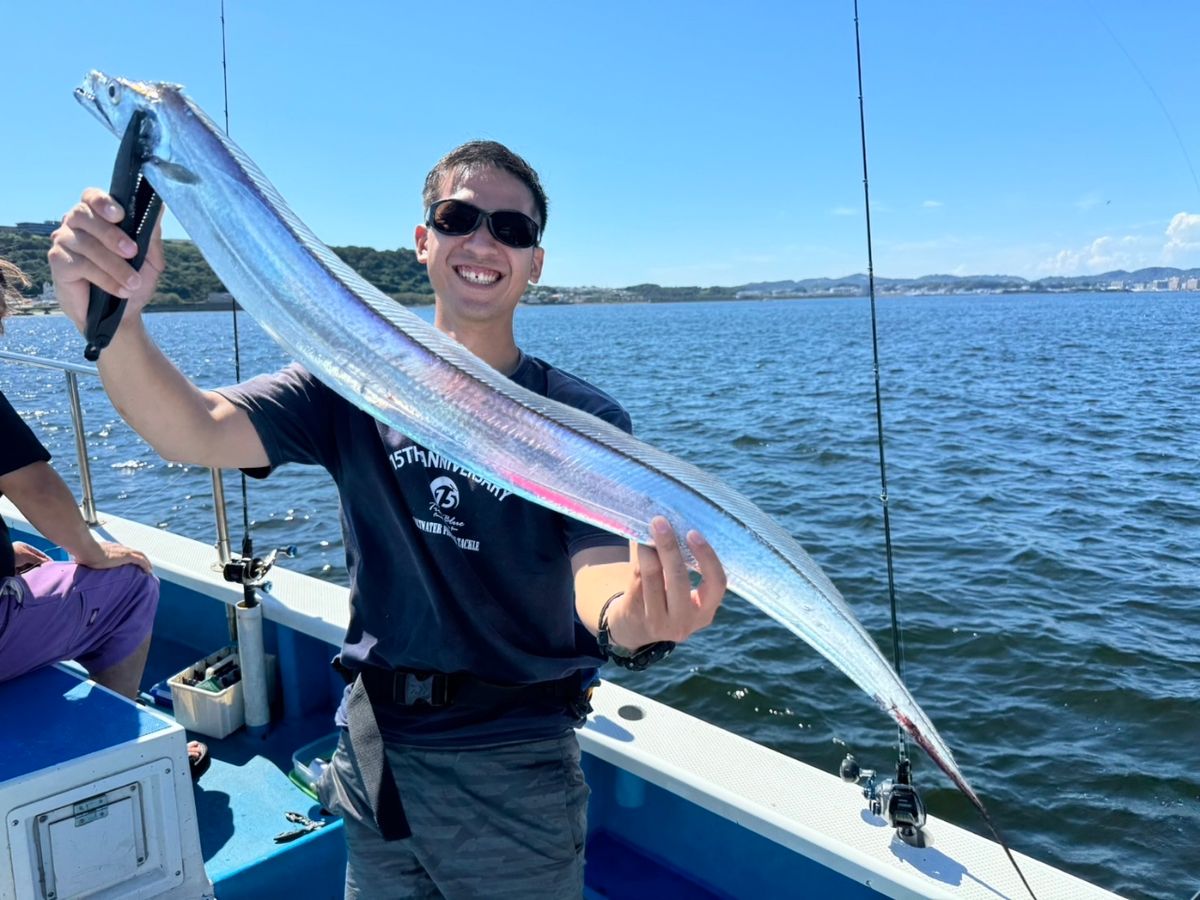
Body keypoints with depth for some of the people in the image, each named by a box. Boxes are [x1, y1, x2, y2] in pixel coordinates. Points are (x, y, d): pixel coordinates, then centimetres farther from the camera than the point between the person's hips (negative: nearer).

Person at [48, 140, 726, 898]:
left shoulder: (583, 419, -11)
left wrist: (629, 620, -47)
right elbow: (196, 432, -17)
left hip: (516, 766, -2)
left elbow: (601, 566, -23)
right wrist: (113, 323, -36)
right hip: (375, 744, 3)